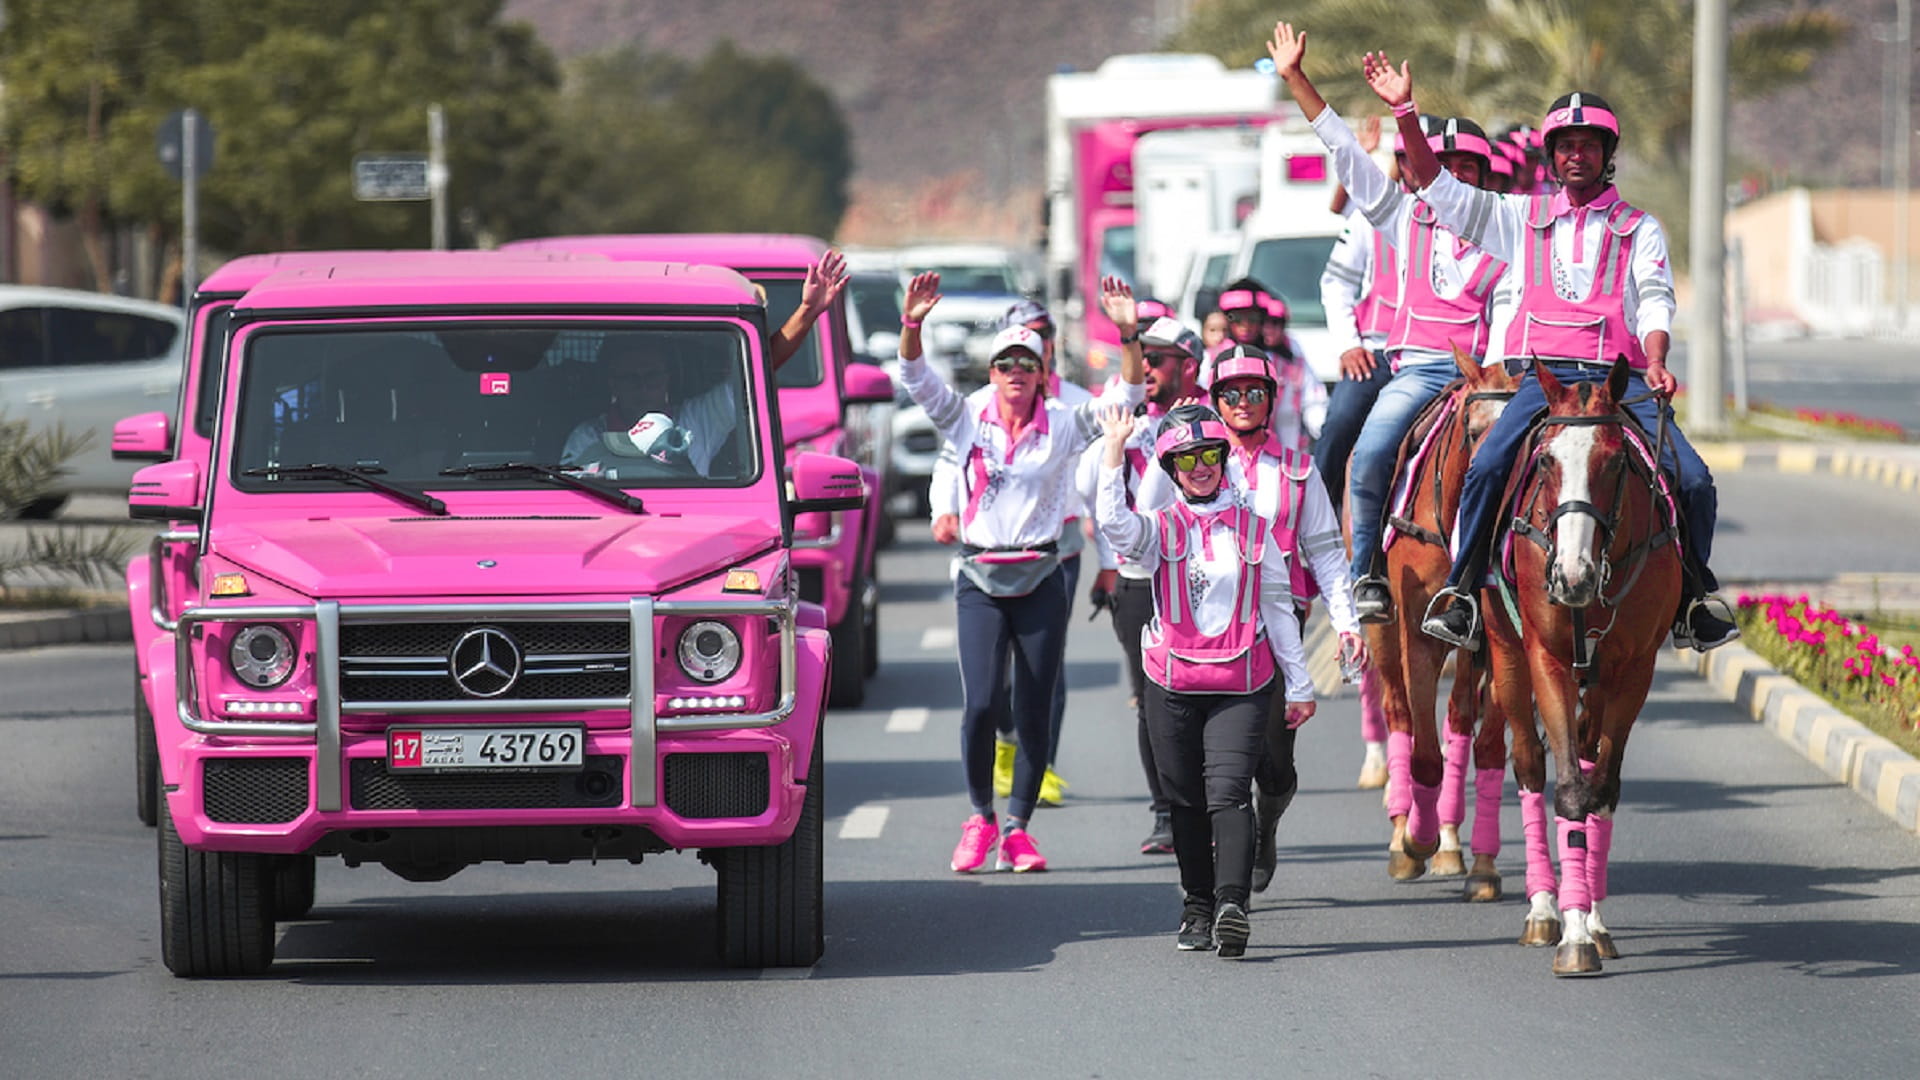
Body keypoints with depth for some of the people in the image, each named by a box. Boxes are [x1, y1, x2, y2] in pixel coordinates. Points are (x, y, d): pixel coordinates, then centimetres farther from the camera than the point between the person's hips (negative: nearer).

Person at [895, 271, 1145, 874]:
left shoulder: (1062, 428, 3)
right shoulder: (968, 422, 4)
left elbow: (1125, 399, -7)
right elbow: (918, 381, -6)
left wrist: (1129, 336, -22)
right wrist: (911, 327, -24)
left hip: (1041, 580, 1)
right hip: (980, 581, 0)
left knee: (1034, 710, 0)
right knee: (980, 704, -12)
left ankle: (1018, 829, 10)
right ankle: (981, 818, 7)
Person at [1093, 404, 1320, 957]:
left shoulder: (1254, 530, 7)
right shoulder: (1161, 530, 5)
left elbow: (1277, 610, 11)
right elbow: (1114, 524, -19)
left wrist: (1299, 686, 12)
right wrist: (1114, 454, -24)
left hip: (1242, 685, -1)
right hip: (1172, 685, 1)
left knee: (1229, 791, -16)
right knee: (1187, 802, 8)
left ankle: (1232, 905, -28)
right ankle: (1198, 908, 20)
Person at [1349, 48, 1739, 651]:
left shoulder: (1640, 229, 17)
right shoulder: (1520, 218, 19)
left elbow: (1654, 301, 5)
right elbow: (1437, 185, 15)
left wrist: (1655, 364, -15)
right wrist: (1404, 111, 5)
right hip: (1542, 375, 0)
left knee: (1692, 479, -17)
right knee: (1486, 468, -27)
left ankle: (1690, 600, 2)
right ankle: (1462, 591, -18)